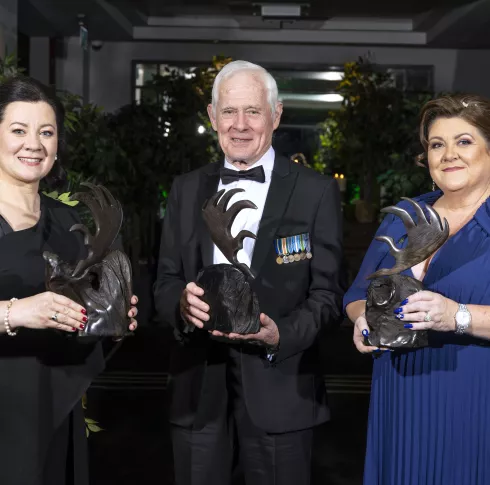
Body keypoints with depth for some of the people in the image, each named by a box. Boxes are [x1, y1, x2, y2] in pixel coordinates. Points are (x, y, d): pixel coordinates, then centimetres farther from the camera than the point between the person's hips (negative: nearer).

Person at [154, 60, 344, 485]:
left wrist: (281, 334, -22)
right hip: (199, 385, 3)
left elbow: (327, 293, -4)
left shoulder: (316, 191, -2)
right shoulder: (187, 189, 8)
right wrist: (181, 303, -15)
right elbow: (166, 281, 8)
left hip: (278, 385, -3)